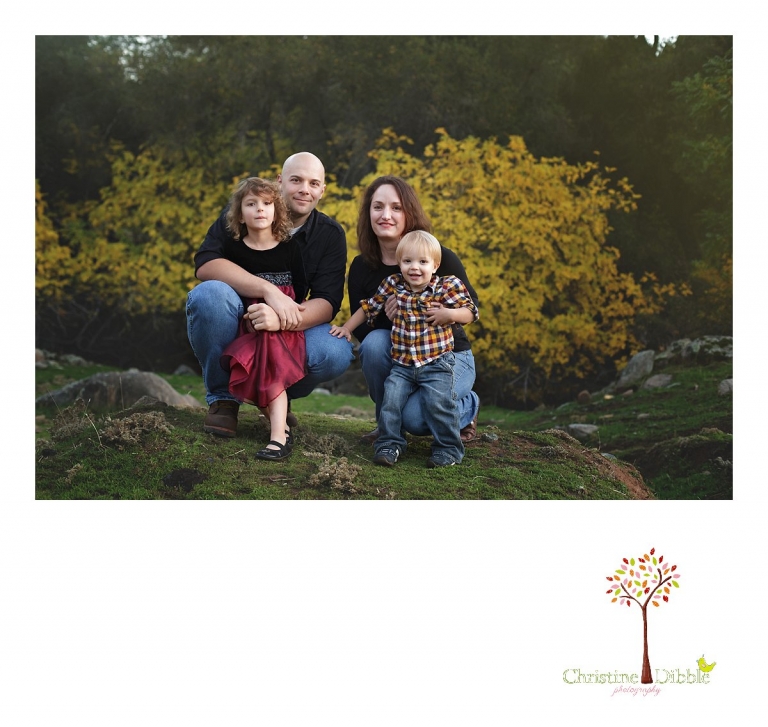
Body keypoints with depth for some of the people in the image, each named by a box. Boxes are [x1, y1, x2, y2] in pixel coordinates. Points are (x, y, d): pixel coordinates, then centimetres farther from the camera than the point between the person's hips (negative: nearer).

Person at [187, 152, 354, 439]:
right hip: (233, 331, -1)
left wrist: (282, 320, -36)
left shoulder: (330, 235, -3)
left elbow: (328, 302, -14)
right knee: (209, 294, -34)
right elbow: (205, 263, -23)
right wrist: (269, 291, -36)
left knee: (337, 353, -29)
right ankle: (222, 398, -13)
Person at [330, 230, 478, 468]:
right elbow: (368, 307, 15)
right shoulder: (392, 285, 2)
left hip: (436, 363, -3)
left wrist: (449, 314, -19)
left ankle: (448, 448, -1)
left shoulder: (446, 286, -5)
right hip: (402, 364, 3)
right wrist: (346, 328, 18)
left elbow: (471, 310, -1)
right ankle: (389, 444, 4)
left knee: (438, 403, -17)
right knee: (390, 400, -12)